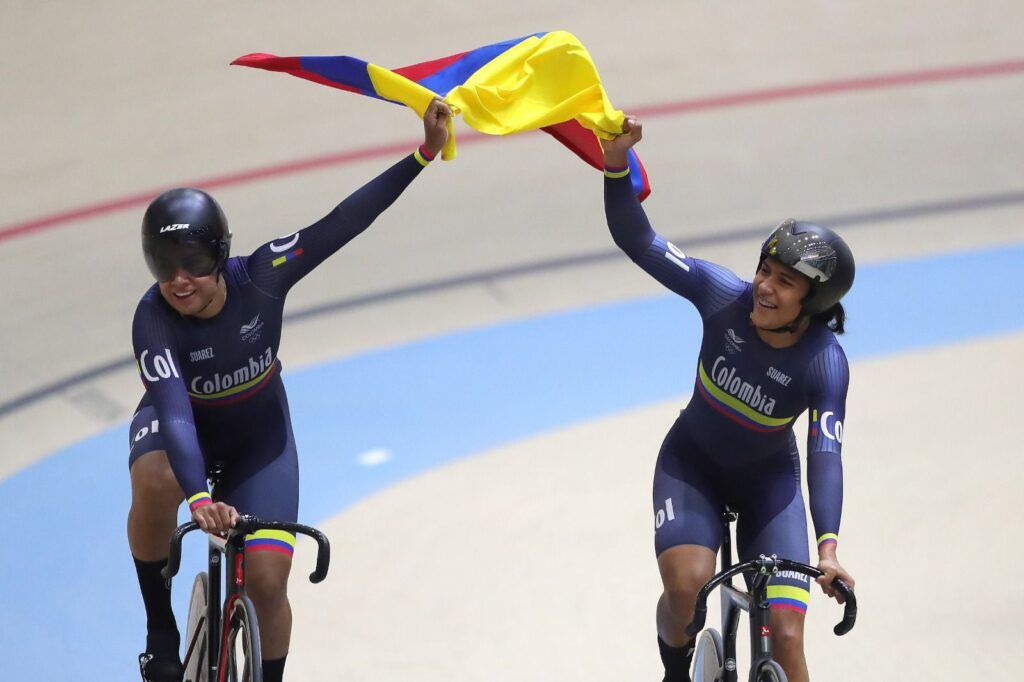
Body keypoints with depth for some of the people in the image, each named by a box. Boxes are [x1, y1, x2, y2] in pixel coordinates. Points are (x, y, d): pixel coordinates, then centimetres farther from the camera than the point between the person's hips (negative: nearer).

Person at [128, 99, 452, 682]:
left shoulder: (260, 278, -28)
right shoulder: (153, 321, -34)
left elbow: (343, 223, -30)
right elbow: (175, 413, -45)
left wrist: (424, 154, -35)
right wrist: (199, 499, -61)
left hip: (258, 435, 2)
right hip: (185, 428, -2)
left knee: (267, 580, -10)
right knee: (155, 483, -38)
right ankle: (161, 632, -18)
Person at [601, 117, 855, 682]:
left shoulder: (825, 363, -26)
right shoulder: (724, 297, -23)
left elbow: (825, 455, -34)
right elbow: (636, 240, -25)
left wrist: (828, 547, -48)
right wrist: (616, 161, -41)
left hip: (768, 482, 0)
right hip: (692, 464, 1)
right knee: (688, 586, -26)